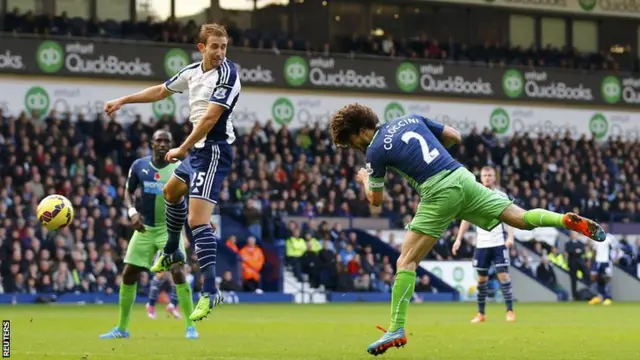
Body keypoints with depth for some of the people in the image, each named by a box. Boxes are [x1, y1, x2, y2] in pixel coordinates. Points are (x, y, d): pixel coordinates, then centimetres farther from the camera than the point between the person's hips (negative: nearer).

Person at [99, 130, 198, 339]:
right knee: (128, 275, 3)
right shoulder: (139, 165, -2)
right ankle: (122, 328, 17)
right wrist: (132, 212, -12)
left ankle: (190, 326, -10)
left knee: (177, 272, -19)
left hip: (169, 228, -3)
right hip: (145, 228, 3)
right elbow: (129, 192, 7)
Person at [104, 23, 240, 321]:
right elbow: (161, 91, 22)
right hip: (197, 149, 10)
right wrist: (122, 101, 27)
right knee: (171, 192, 32)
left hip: (213, 151, -10)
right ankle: (171, 253, 54)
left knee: (197, 220, -19)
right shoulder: (192, 71, 6)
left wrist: (182, 149, -20)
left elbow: (210, 118, -24)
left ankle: (210, 292, -19)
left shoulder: (227, 74, -19)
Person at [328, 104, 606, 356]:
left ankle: (396, 330, -8)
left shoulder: (375, 150, 1)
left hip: (438, 192, -6)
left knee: (406, 261, -3)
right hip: (462, 177, 6)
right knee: (521, 218, 8)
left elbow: (375, 200, 14)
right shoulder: (411, 118, 17)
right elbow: (455, 137, 24)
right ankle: (570, 221, -15)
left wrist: (364, 180, 34)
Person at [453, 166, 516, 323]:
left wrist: (510, 236, -19)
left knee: (503, 275, -10)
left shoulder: (502, 196, 1)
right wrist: (459, 239, 3)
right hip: (481, 244, 2)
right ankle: (481, 313, 14)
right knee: (482, 278, 5)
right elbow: (467, 219, 10)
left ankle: (510, 311, -7)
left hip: (499, 243, -2)